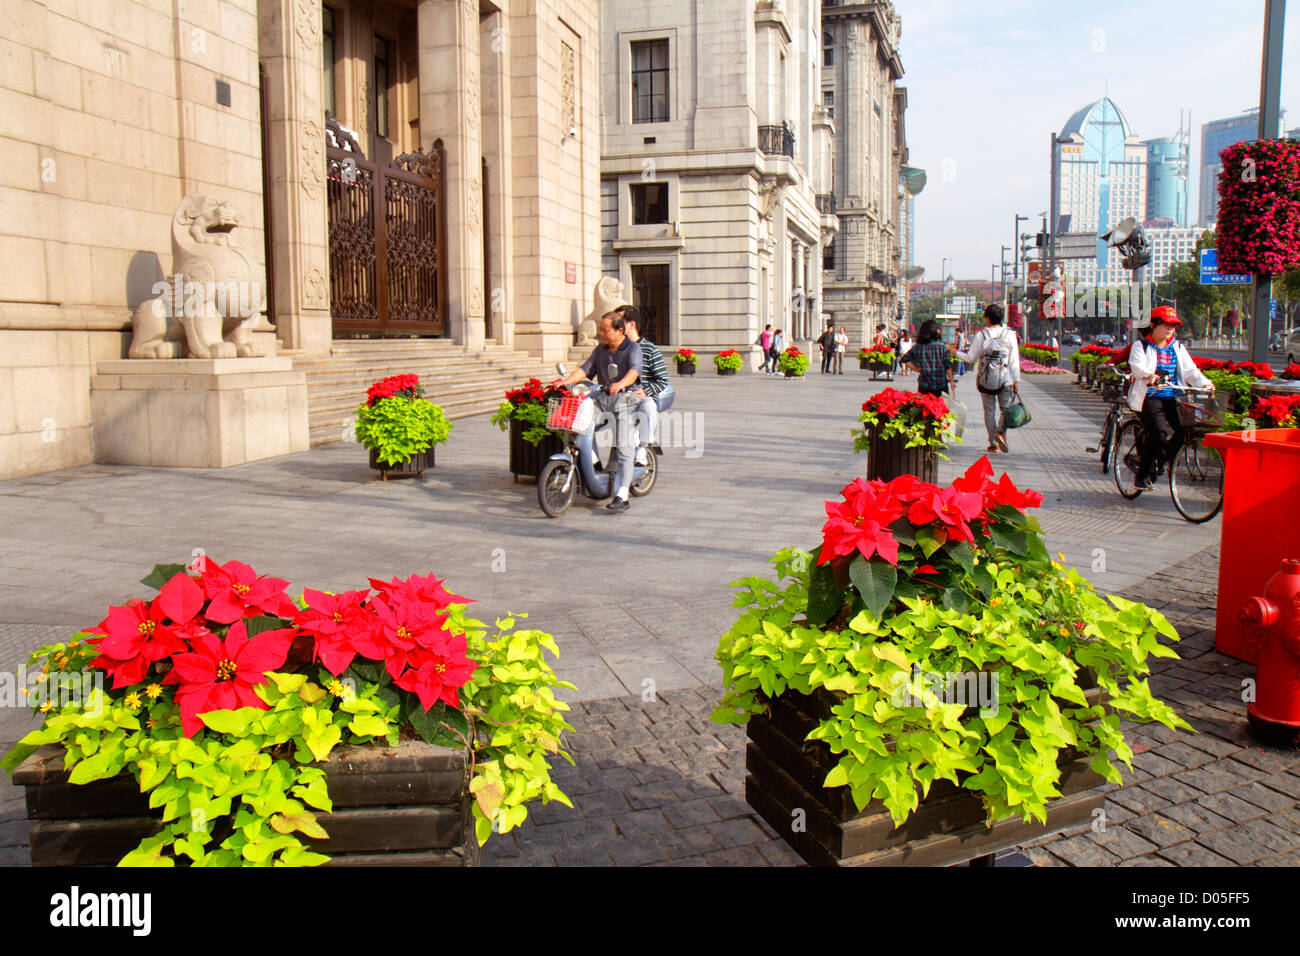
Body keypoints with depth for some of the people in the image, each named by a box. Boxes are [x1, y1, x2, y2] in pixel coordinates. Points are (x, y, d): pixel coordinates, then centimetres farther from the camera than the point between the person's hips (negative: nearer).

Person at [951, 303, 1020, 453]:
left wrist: (954, 351, 13)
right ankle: (1000, 431, -15)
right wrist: (1016, 381, 4)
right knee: (1006, 408, 11)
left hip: (985, 379, 0)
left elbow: (971, 358, -1)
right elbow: (1014, 361, -1)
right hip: (1005, 379, 0)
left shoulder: (981, 335, -4)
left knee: (989, 410, 8)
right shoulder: (1009, 335, -1)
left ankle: (993, 443, 9)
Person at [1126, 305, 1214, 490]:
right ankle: (1143, 475, -10)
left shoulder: (1178, 348, 21)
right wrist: (1149, 375, -36)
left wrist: (1204, 383, -8)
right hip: (1149, 397, -5)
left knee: (1180, 435, -14)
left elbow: (1190, 370, 12)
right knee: (1162, 433, -25)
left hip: (1173, 399, 5)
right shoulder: (1140, 345, 6)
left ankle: (1156, 468, 9)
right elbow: (1137, 366, -14)